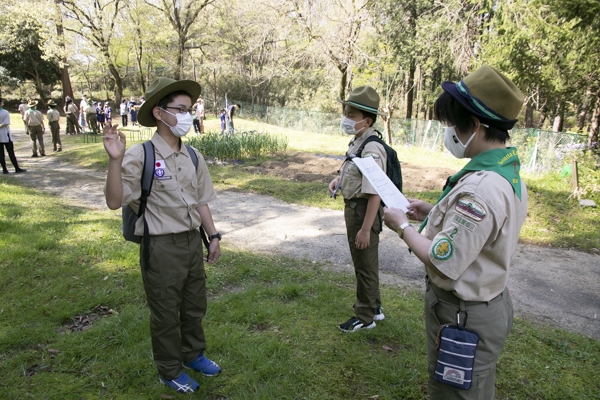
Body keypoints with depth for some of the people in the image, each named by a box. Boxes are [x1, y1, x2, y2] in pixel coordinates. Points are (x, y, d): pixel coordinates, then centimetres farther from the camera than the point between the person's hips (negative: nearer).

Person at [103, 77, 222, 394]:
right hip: (161, 247, -5)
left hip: (193, 241, 6)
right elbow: (115, 201, -21)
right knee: (166, 313, 14)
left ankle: (193, 354, 48)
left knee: (194, 306, 22)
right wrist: (115, 160, -33)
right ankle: (170, 371, 38)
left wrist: (213, 235, 9)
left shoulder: (193, 156, 1)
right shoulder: (140, 156, -17)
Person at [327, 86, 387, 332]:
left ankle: (365, 317, 27)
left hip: (364, 210, -10)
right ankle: (373, 306, 44)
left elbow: (375, 194, -28)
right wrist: (338, 179, 5)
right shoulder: (357, 142, 5)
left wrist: (365, 229, -27)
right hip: (353, 207, 10)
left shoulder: (371, 149, -25)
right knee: (362, 263, 24)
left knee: (365, 265, 8)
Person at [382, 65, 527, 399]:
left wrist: (403, 226, -14)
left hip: (463, 317, -9)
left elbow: (443, 265, -28)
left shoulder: (480, 189, -31)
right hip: (493, 305, 9)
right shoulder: (511, 174, 0)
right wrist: (434, 214, 5)